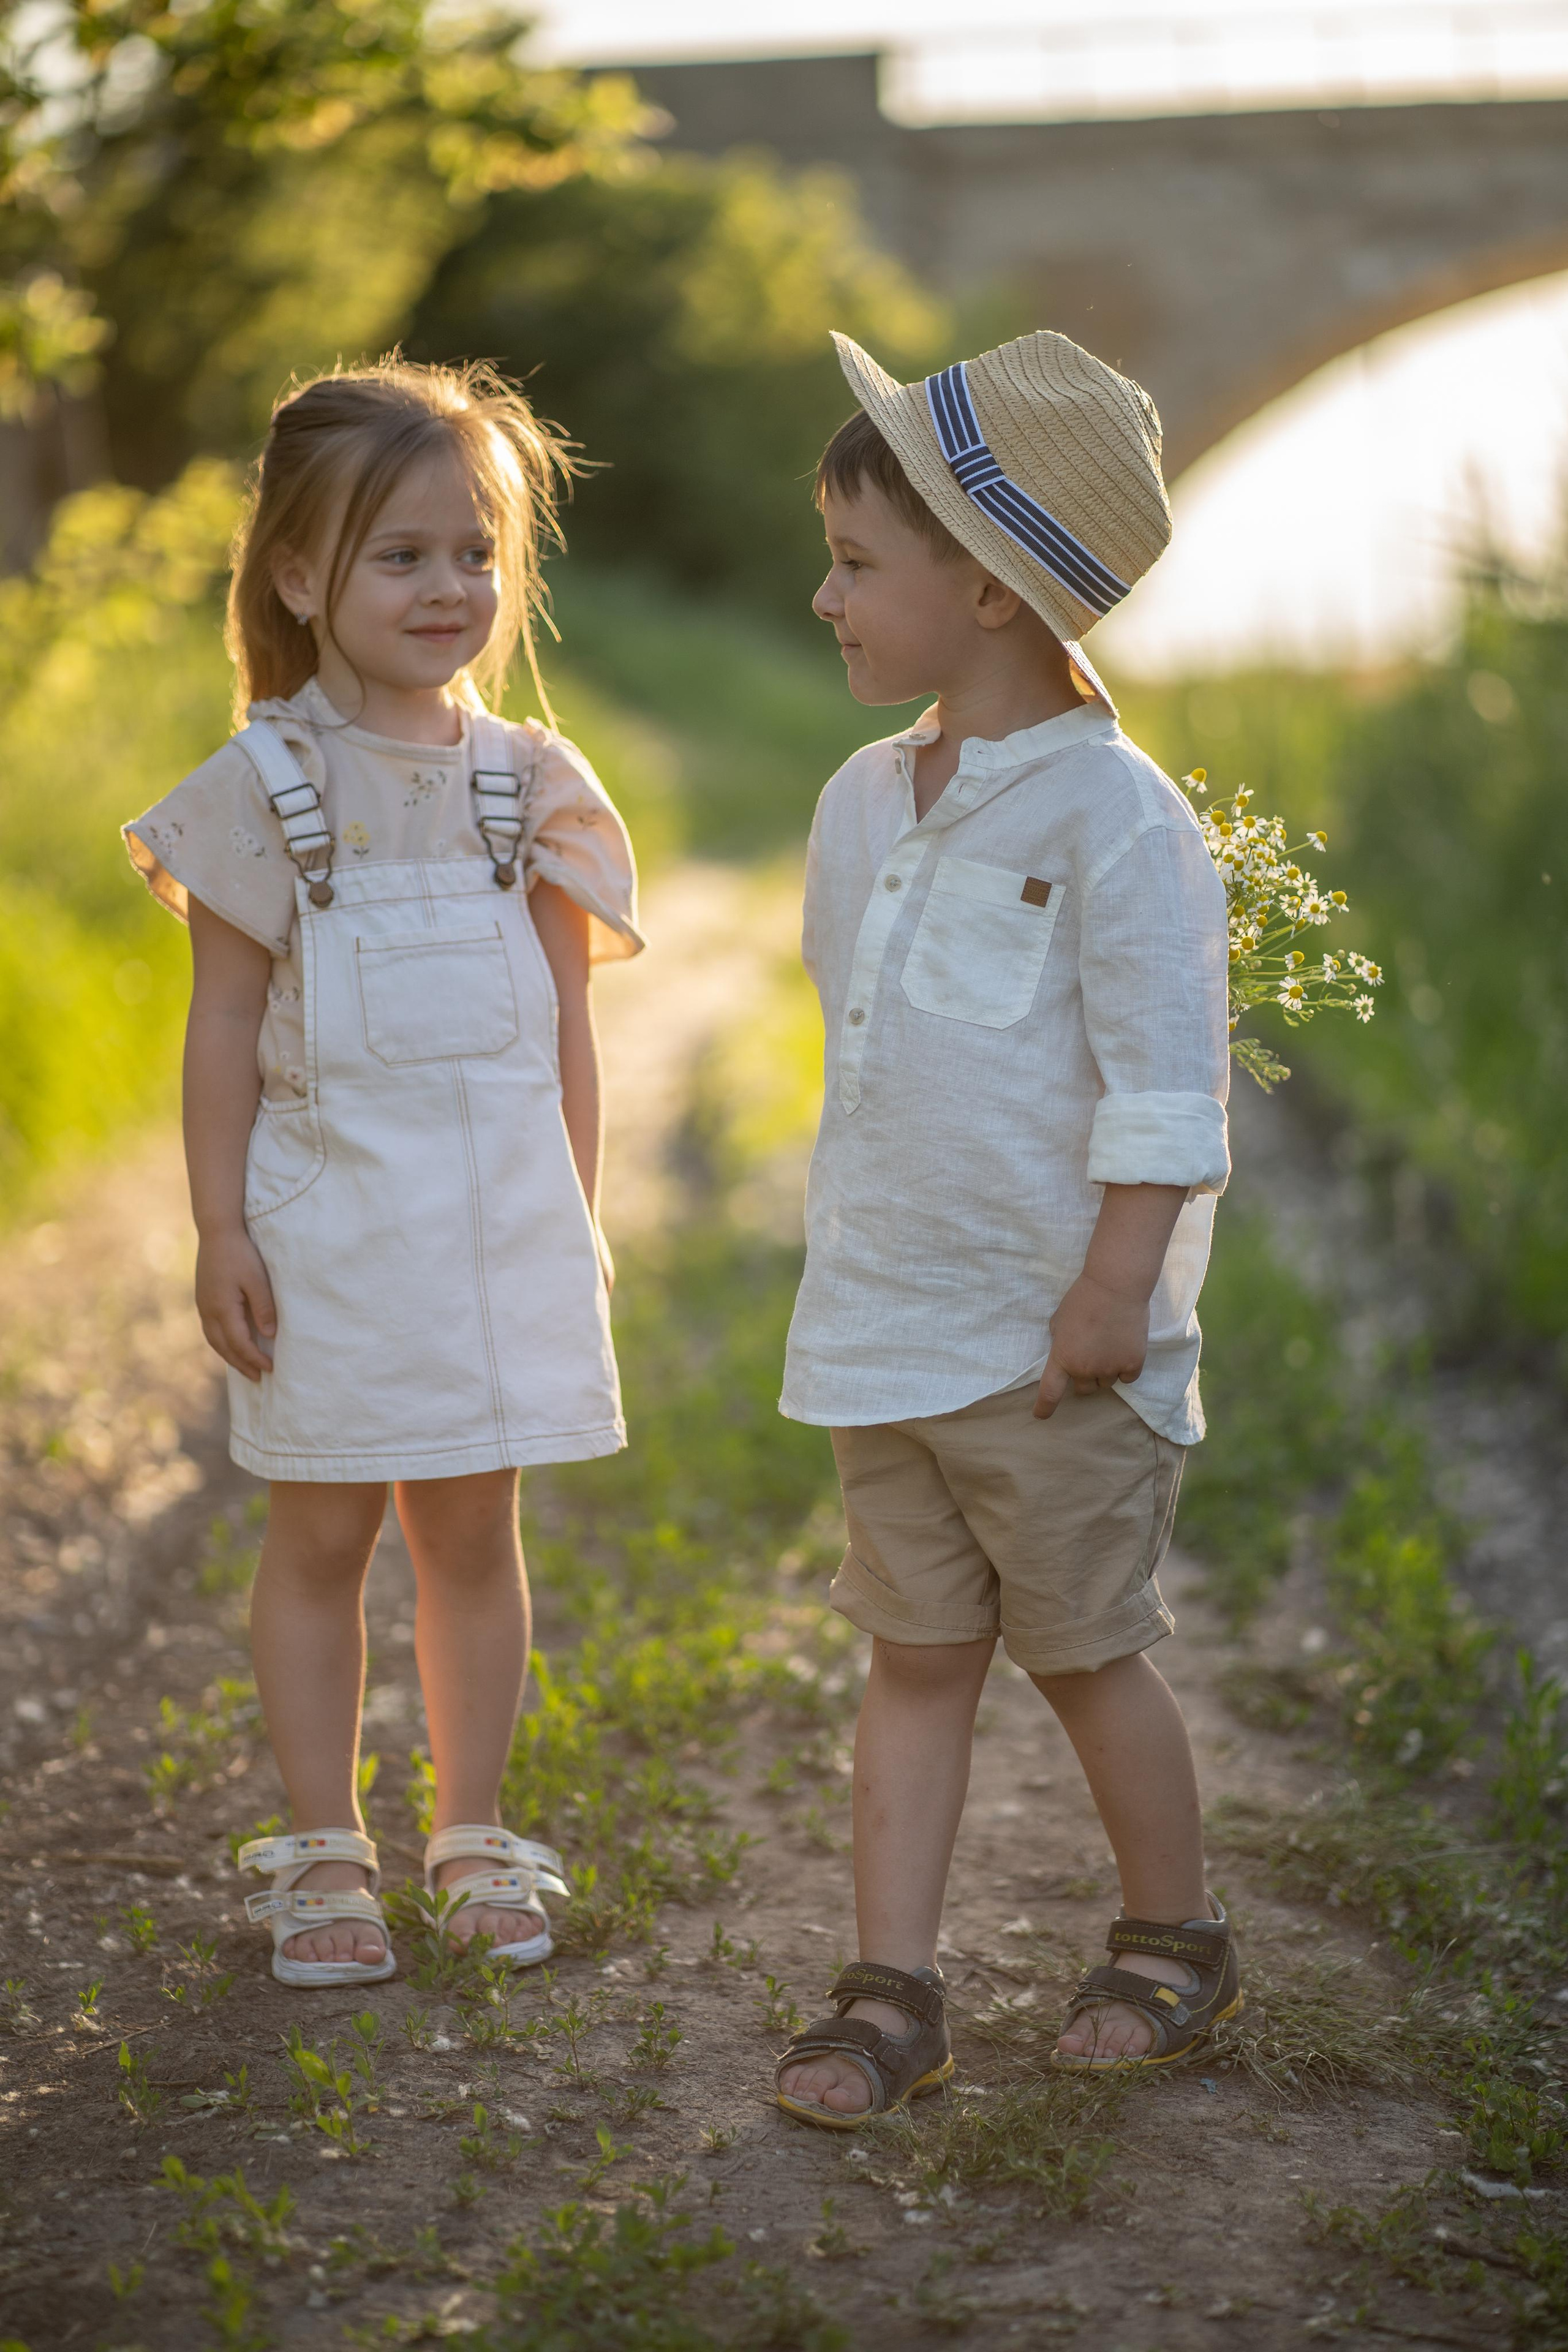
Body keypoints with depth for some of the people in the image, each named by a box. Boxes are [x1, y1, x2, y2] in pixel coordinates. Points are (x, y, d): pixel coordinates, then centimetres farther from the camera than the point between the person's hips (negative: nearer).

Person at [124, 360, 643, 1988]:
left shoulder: (528, 782, 4)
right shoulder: (265, 784, -4)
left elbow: (565, 1021, 9)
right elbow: (225, 1024, -3)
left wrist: (577, 1218, 7)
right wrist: (218, 1230, -6)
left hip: (500, 1213, 2)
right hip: (330, 1221, -2)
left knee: (472, 1530, 10)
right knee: (319, 1536, 6)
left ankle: (472, 1836, 23)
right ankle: (323, 1853, 18)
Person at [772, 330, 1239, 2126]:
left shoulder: (1111, 813, -15)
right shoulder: (863, 802, 8)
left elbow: (1163, 1089, -16)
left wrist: (1113, 1293, -18)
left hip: (1053, 1339, -6)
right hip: (884, 1333, 7)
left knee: (1083, 1650, 7)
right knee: (914, 1654, 9)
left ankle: (1176, 1943, 28)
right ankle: (891, 1993, 15)